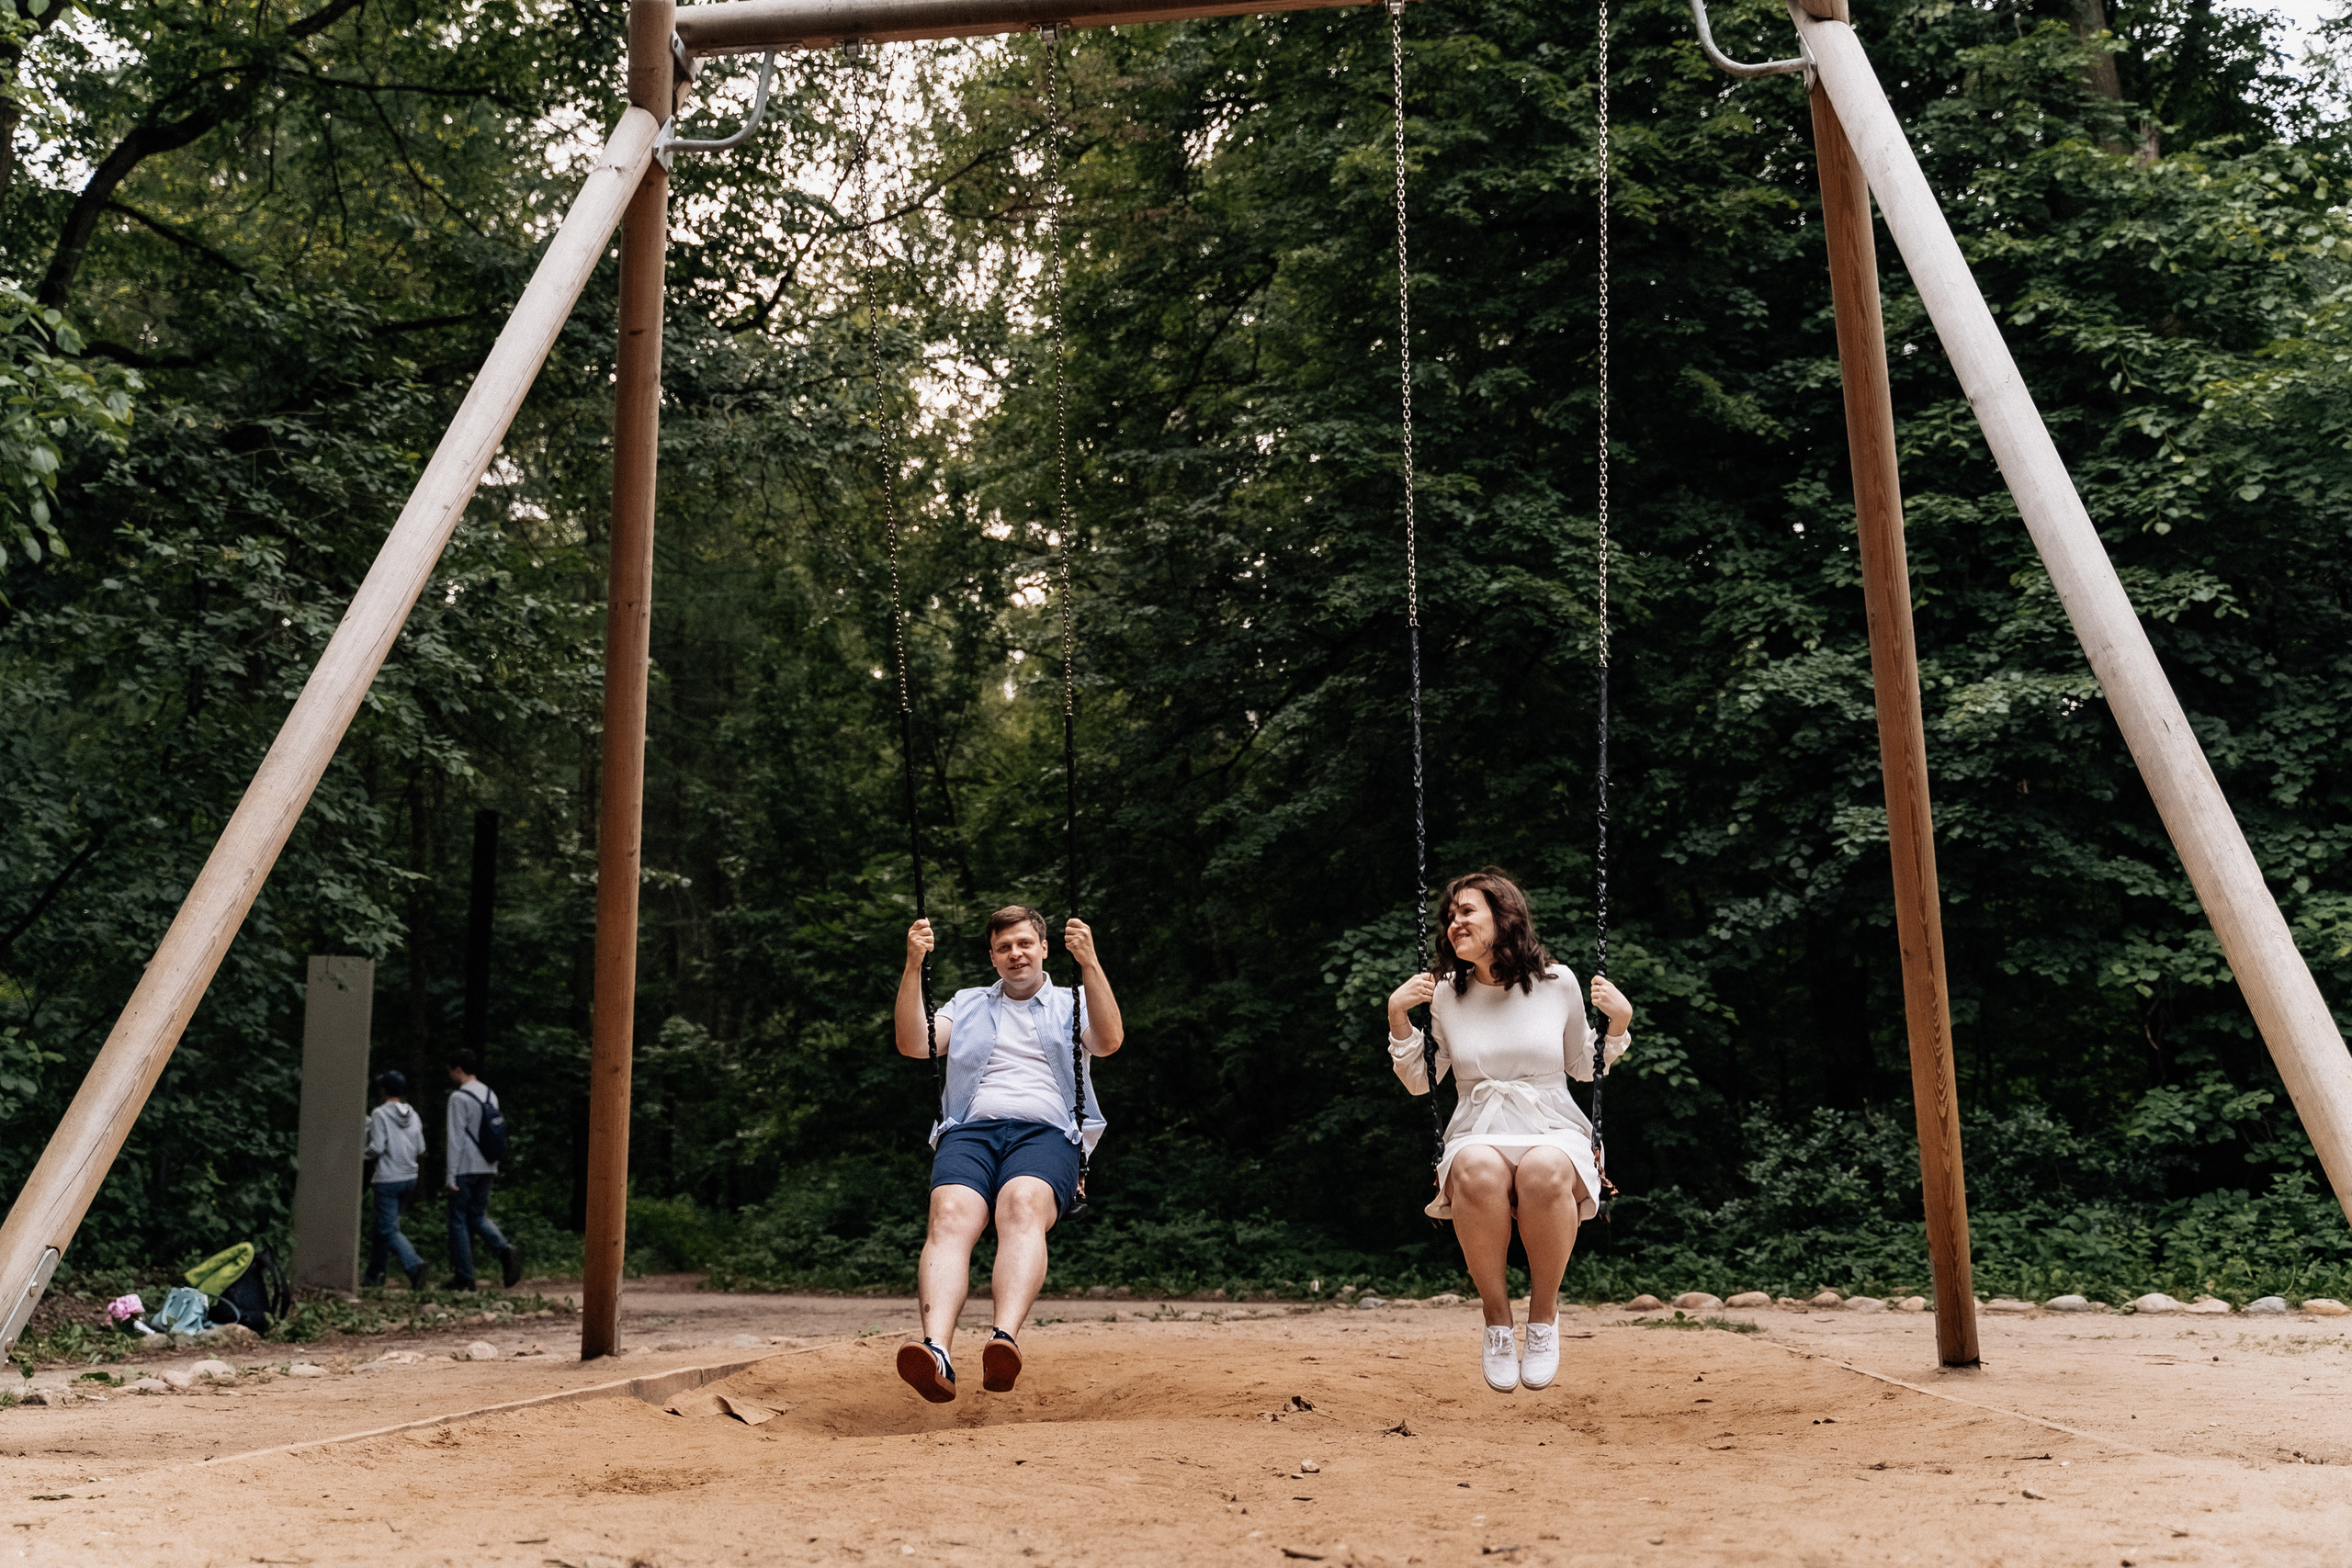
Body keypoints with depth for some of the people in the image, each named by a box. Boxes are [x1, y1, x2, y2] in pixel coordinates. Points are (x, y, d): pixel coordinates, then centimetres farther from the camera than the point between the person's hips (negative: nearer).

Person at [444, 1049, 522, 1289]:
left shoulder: (459, 1098, -11)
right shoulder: (490, 1095, 12)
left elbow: (456, 1139, -14)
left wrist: (451, 1176, -13)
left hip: (465, 1169, -7)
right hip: (487, 1168, 7)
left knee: (458, 1220, 3)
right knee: (478, 1216, 14)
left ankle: (463, 1278, 4)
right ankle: (505, 1249, -11)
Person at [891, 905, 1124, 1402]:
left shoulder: (1071, 1004, 24)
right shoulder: (966, 1005, 30)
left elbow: (1109, 1041, 2)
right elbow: (913, 1045, 13)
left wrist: (1089, 963, -8)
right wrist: (913, 966, 3)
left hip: (1047, 1131, -1)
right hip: (969, 1130, 2)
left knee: (1022, 1206, -36)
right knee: (950, 1214, -31)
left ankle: (1005, 1341, -54)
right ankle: (936, 1352, -50)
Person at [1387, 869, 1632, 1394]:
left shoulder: (1557, 982, 7)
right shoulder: (1444, 992, 9)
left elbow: (1584, 1070, 19)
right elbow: (1420, 1083, 16)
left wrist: (1618, 1023, 3)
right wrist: (1397, 1016, 4)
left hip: (1555, 1134, 0)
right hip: (1477, 1136, 1)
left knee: (1544, 1170, -39)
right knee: (1479, 1169, -39)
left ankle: (1544, 1310, -14)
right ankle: (1496, 1318, -18)